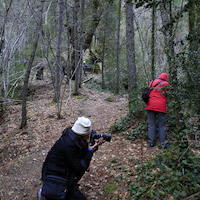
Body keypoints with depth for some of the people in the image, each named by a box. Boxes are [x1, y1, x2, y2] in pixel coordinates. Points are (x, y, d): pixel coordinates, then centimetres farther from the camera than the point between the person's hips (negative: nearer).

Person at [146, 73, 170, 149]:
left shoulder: (152, 82, 12)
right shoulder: (166, 84, 5)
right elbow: (168, 95, 9)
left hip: (151, 106, 2)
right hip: (161, 107, -2)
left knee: (151, 124, 8)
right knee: (162, 125, 6)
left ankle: (151, 142, 8)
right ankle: (163, 143, 7)